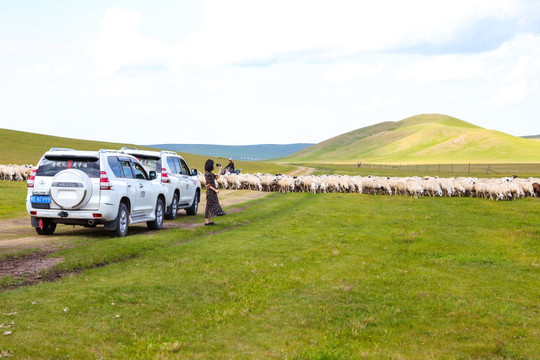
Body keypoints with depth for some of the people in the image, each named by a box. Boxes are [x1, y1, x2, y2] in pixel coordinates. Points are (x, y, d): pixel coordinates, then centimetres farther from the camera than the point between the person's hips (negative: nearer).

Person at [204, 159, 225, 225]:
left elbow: (217, 177, 20)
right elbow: (208, 185, -20)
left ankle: (209, 220, 15)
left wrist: (220, 169, 23)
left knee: (212, 205, 11)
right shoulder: (207, 174, -18)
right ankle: (207, 221, -2)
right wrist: (215, 190, -23)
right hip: (210, 192, -10)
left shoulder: (210, 174, 11)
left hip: (213, 193, 10)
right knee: (209, 206, -6)